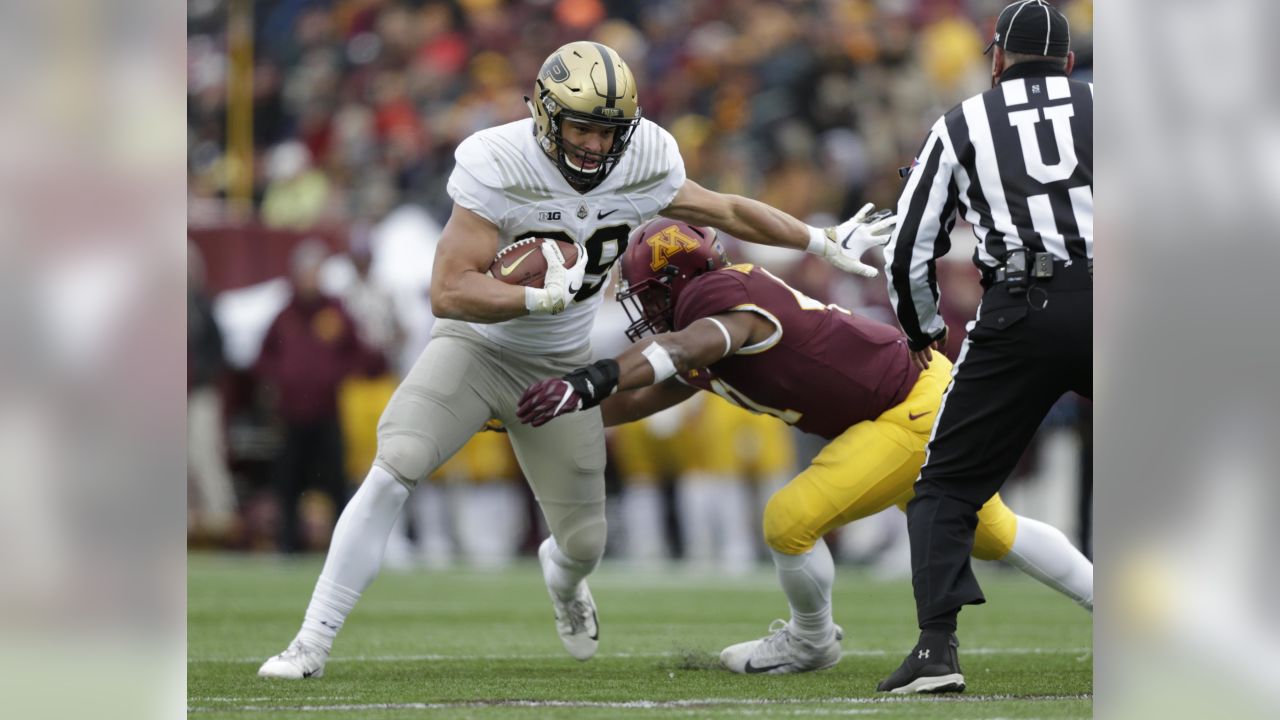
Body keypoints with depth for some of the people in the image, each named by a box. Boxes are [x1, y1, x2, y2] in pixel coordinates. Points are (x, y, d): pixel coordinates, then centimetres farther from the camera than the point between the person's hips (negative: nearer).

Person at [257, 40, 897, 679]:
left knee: (585, 543, 7)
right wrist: (544, 298, -41)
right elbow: (449, 293, -31)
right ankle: (311, 643, -18)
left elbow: (725, 212, 3)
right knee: (391, 475, -24)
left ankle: (561, 577, 49)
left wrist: (825, 242, 10)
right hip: (477, 347, -3)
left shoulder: (642, 163, -15)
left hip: (559, 367, 4)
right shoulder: (496, 166, -28)